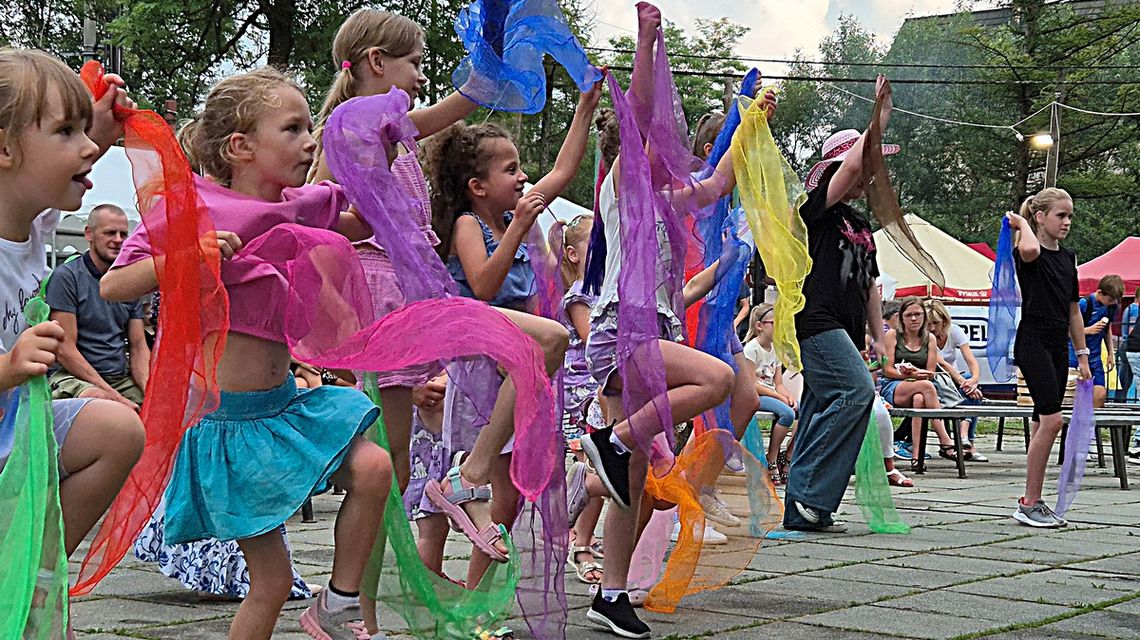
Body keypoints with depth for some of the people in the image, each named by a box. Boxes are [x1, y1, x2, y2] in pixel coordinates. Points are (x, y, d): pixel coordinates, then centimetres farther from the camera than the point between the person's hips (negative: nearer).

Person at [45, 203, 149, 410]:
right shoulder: (66, 276, -4)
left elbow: (139, 347, 13)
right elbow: (65, 349, -11)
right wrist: (115, 396, -17)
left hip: (122, 377, 5)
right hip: (73, 376, -5)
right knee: (97, 398, -39)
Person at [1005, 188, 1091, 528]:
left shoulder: (1068, 258, 15)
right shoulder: (1027, 253, -8)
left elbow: (1073, 310, 19)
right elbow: (1030, 250, -36)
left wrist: (1082, 355, 17)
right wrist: (1022, 224, -15)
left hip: (1058, 346, 8)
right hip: (1032, 342, -8)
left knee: (1043, 423, 8)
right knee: (1051, 419, -16)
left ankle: (1033, 501, 13)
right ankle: (1029, 504, -11)